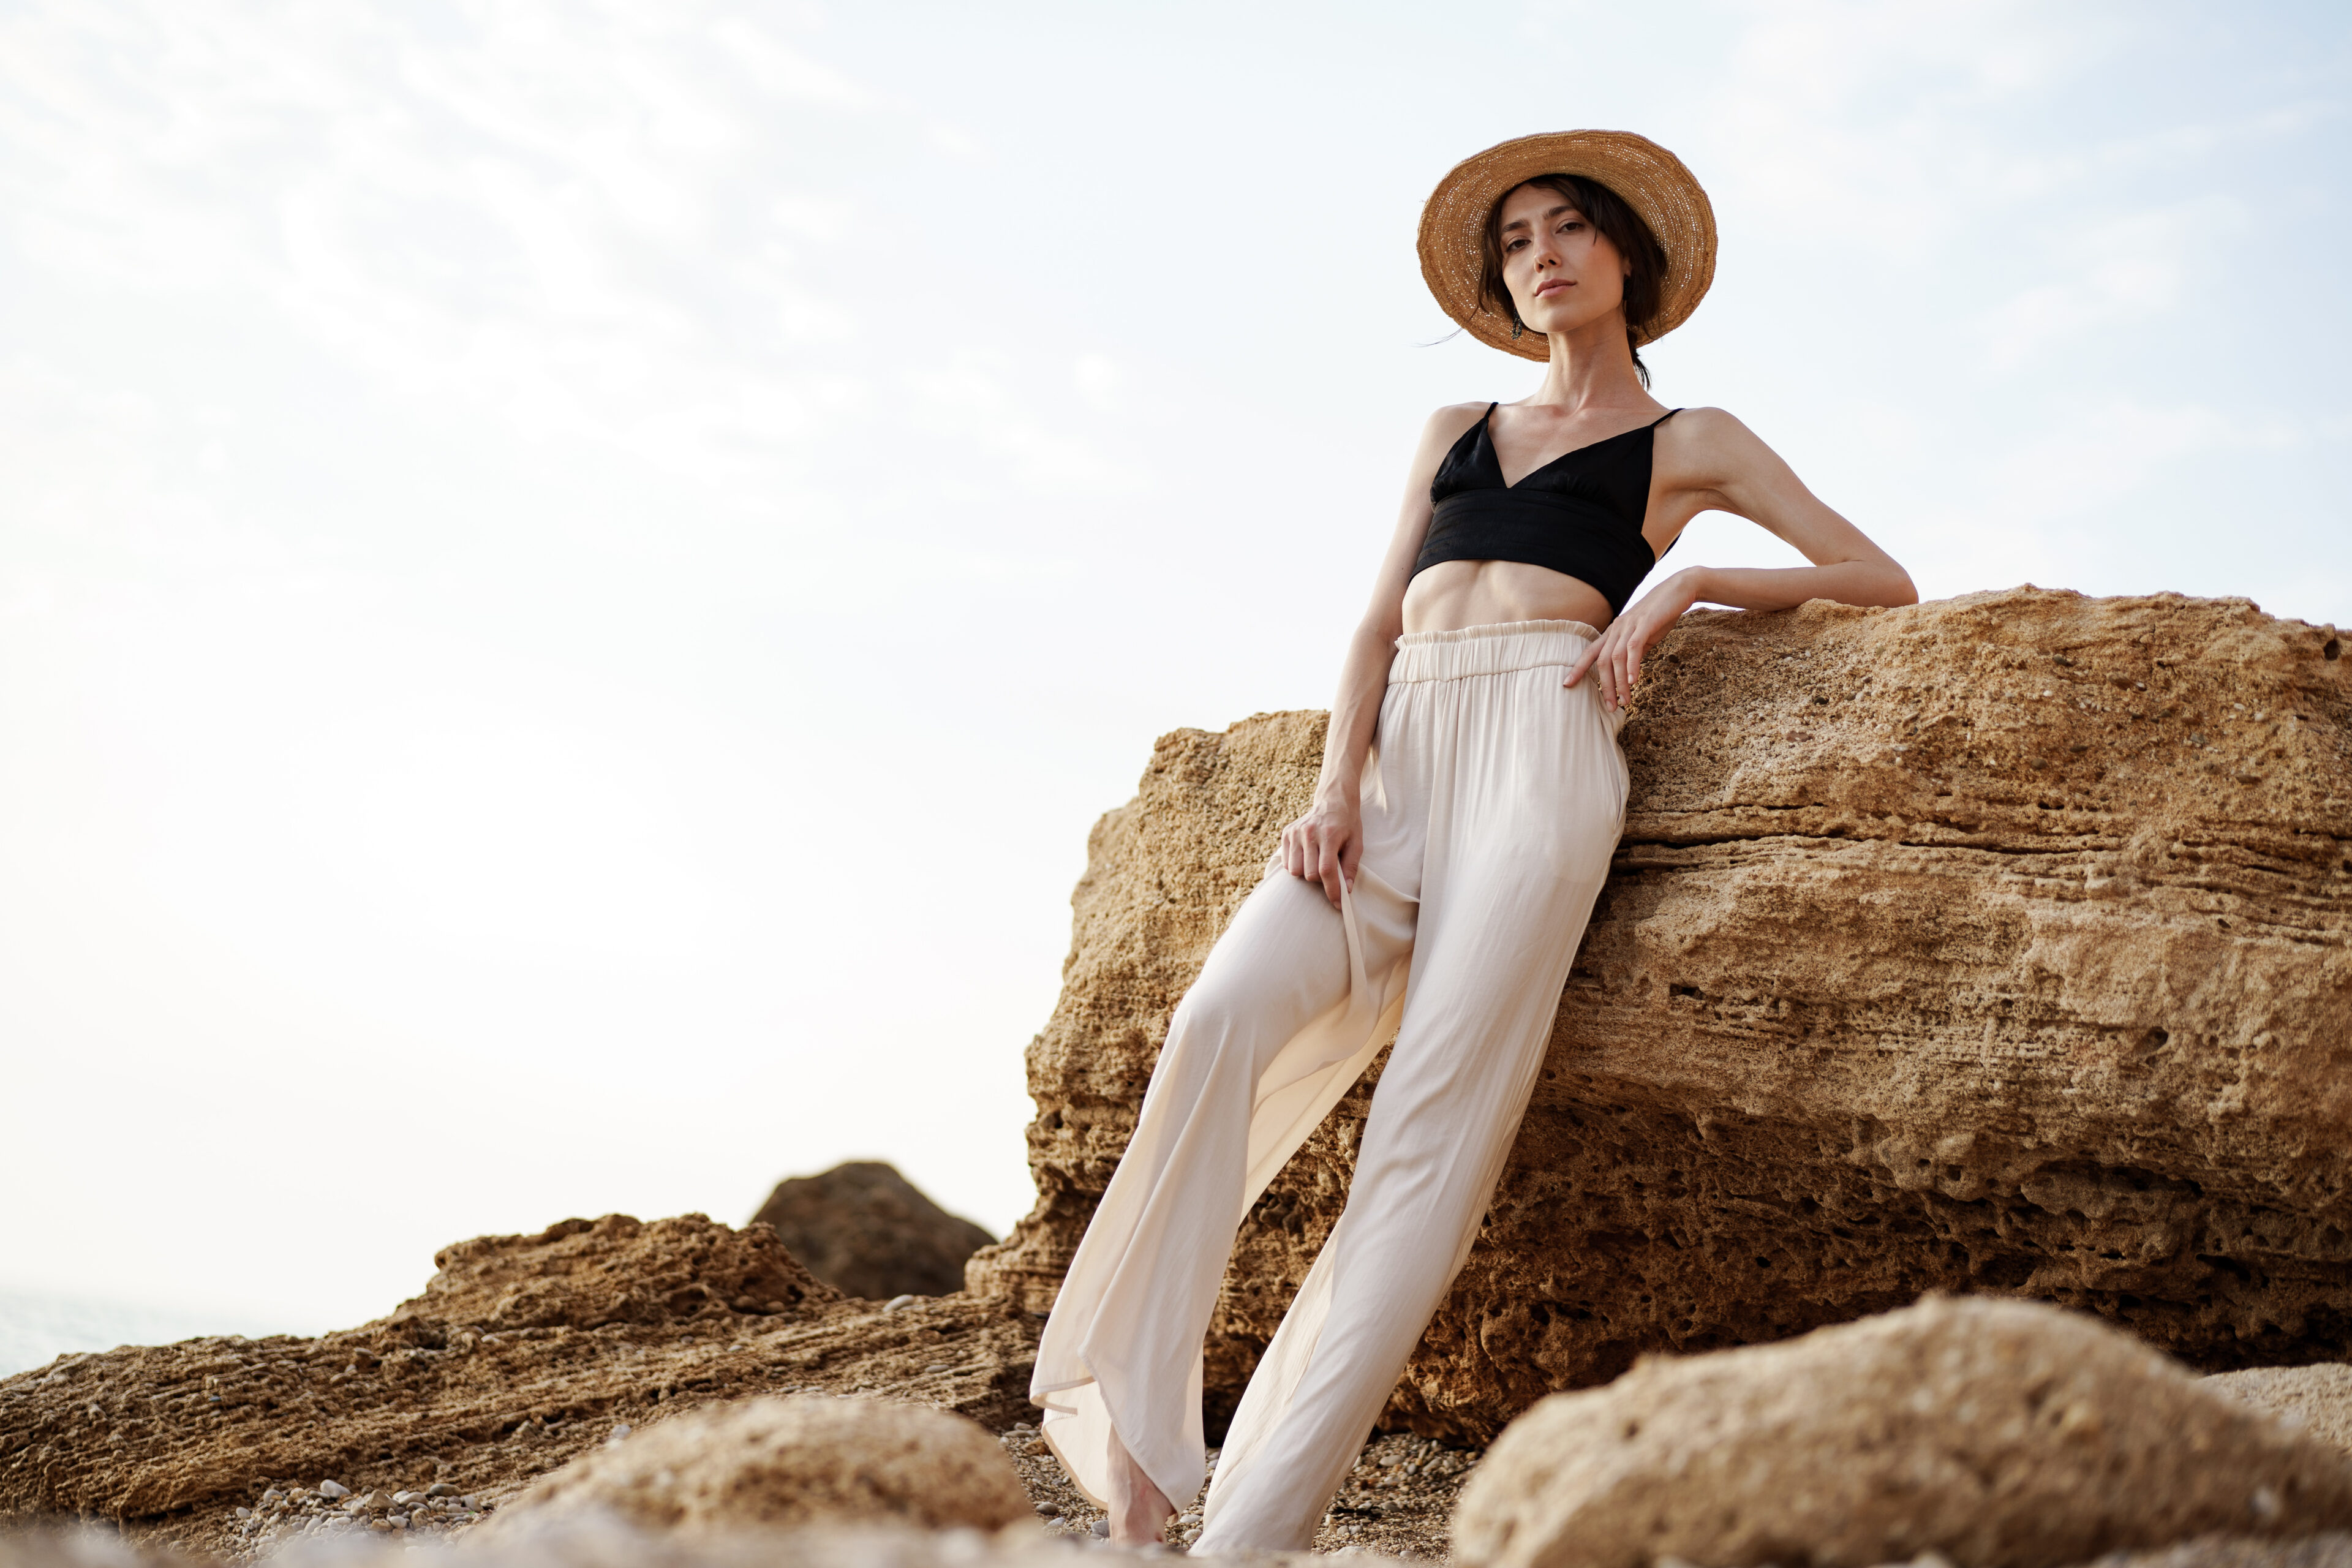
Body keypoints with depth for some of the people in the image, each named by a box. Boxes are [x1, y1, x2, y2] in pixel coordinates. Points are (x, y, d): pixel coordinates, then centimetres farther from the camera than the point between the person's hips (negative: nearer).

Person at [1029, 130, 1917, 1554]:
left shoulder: (1688, 445, 19)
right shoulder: (1454, 432, 29)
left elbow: (1882, 580, 15)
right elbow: (1376, 626, 19)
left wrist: (1685, 583, 2)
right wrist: (1338, 785, 0)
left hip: (1542, 749, -3)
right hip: (1400, 749, 4)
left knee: (1438, 1115, -20)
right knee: (1224, 1018, -24)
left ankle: (1259, 1522, -24)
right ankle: (1128, 1446, -24)